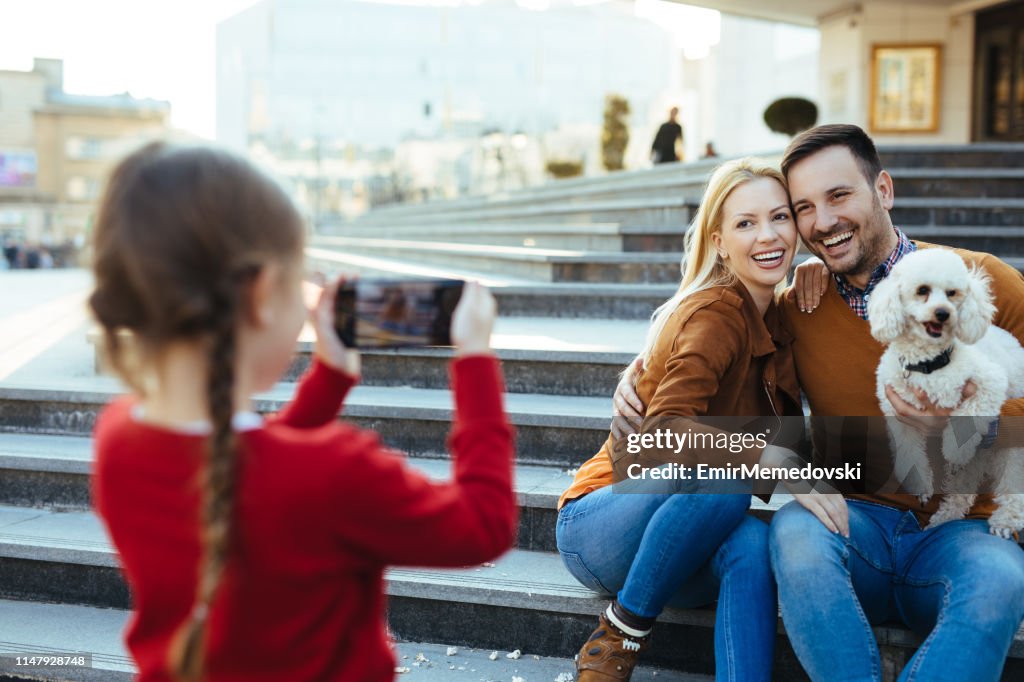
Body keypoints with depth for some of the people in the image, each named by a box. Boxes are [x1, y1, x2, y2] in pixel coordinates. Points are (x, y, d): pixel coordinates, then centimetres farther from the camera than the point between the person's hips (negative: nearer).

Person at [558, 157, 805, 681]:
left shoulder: (775, 317, 6)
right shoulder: (716, 313, -19)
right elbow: (665, 431, -31)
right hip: (594, 526, -6)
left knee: (753, 546, -27)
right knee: (720, 482, -35)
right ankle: (617, 638, -14)